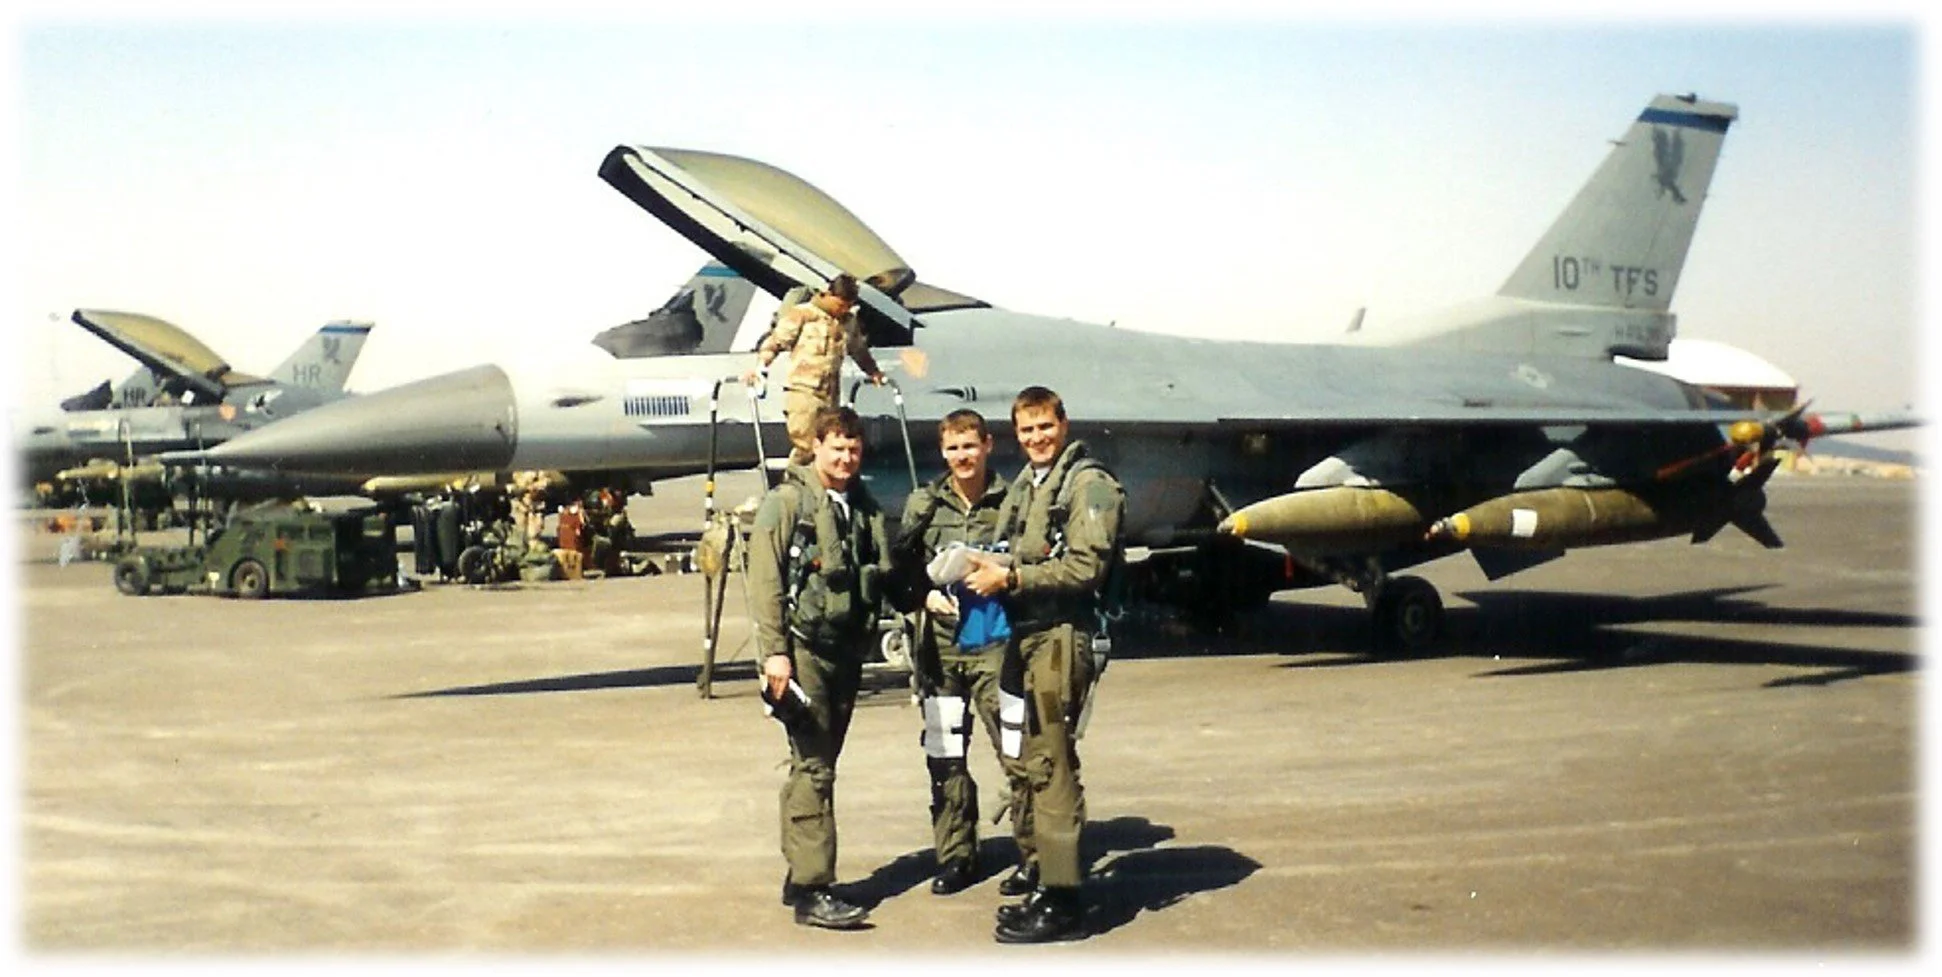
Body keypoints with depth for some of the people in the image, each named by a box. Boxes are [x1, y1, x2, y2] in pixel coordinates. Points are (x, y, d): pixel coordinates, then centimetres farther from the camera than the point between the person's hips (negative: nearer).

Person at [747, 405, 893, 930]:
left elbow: (881, 578, 22)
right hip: (803, 647, -7)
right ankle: (812, 890, -8)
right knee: (813, 768, -9)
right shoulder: (786, 503, -4)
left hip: (846, 650, 7)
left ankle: (801, 876, 21)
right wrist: (774, 651, -16)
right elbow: (765, 582, -11)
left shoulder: (865, 507, 15)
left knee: (818, 765, 12)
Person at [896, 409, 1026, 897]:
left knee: (1017, 754, -4)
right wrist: (926, 595, -4)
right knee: (944, 758, 9)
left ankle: (1033, 856, 9)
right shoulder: (924, 504, 6)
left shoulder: (1009, 502, -1)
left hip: (995, 643, -3)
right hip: (941, 645, 3)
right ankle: (955, 856, 21)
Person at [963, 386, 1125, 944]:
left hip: (1060, 636, -8)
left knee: (1051, 764, -10)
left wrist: (1012, 578, -15)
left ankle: (1061, 899, -7)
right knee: (1032, 761, 12)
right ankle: (1040, 871, 23)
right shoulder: (1022, 487, 20)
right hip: (1023, 635, 9)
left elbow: (1087, 567, -15)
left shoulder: (1089, 485, -5)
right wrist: (990, 571, 4)